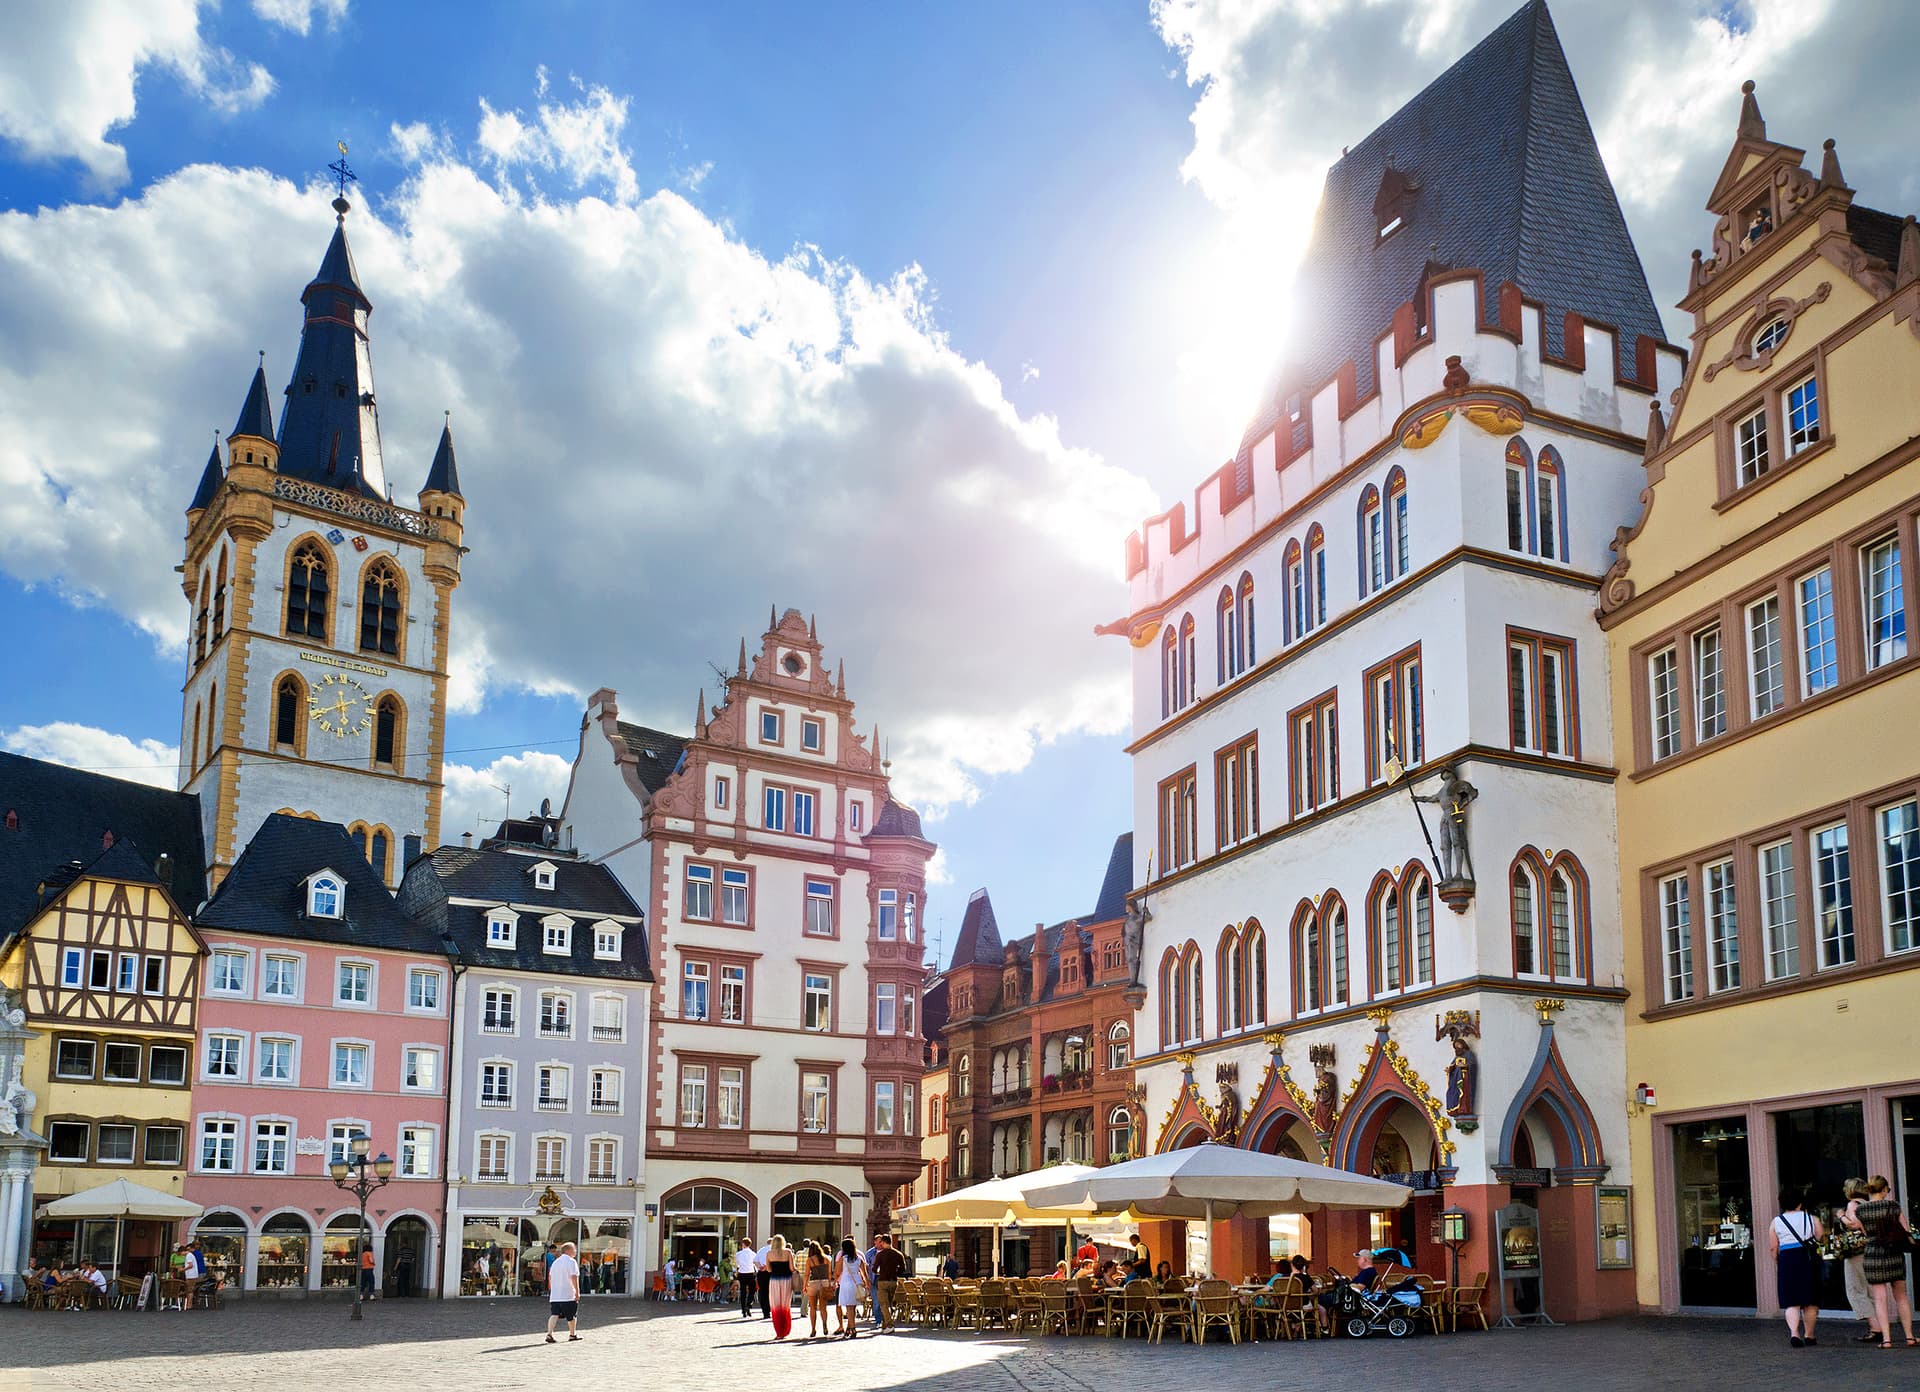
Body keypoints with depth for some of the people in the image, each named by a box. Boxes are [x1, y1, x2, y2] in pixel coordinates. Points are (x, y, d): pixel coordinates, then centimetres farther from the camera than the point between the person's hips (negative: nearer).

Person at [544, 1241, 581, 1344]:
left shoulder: (555, 1262, 15)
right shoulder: (571, 1261, -8)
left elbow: (550, 1277, 22)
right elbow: (574, 1277, -17)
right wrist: (577, 1292, -15)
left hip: (554, 1296, 6)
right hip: (568, 1295, -6)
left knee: (554, 1315, -2)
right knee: (572, 1316, 10)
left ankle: (549, 1333, -20)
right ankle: (572, 1335, 22)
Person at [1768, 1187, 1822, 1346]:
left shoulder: (1776, 1222, 4)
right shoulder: (1812, 1219, 5)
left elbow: (1773, 1248, 4)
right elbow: (1821, 1239, 3)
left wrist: (1776, 1268, 12)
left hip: (1787, 1261, 0)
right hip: (1809, 1260, 0)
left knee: (1791, 1302, 0)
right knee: (1810, 1301, 11)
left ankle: (1794, 1332, -18)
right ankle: (1808, 1335, 17)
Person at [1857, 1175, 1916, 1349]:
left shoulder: (1860, 1210, -2)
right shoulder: (1893, 1206, -3)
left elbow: (1865, 1234, 4)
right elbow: (1906, 1232, 1)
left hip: (1873, 1255, -1)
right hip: (1895, 1255, 1)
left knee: (1880, 1298, 1)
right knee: (1901, 1296, 13)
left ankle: (1886, 1339, -5)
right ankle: (1909, 1336, 15)